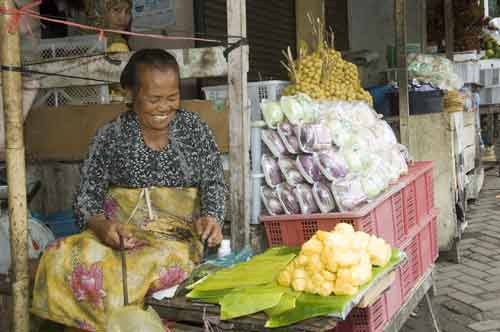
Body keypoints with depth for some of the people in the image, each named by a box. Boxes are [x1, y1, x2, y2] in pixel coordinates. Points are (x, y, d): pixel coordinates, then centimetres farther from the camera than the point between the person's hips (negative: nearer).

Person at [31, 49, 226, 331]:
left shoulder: (194, 128, 6)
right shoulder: (111, 137, 3)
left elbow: (214, 183, 6)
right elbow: (88, 195, 3)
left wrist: (212, 217, -15)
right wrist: (102, 225, -18)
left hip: (178, 233, 0)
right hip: (120, 233, 1)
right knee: (60, 259, -28)